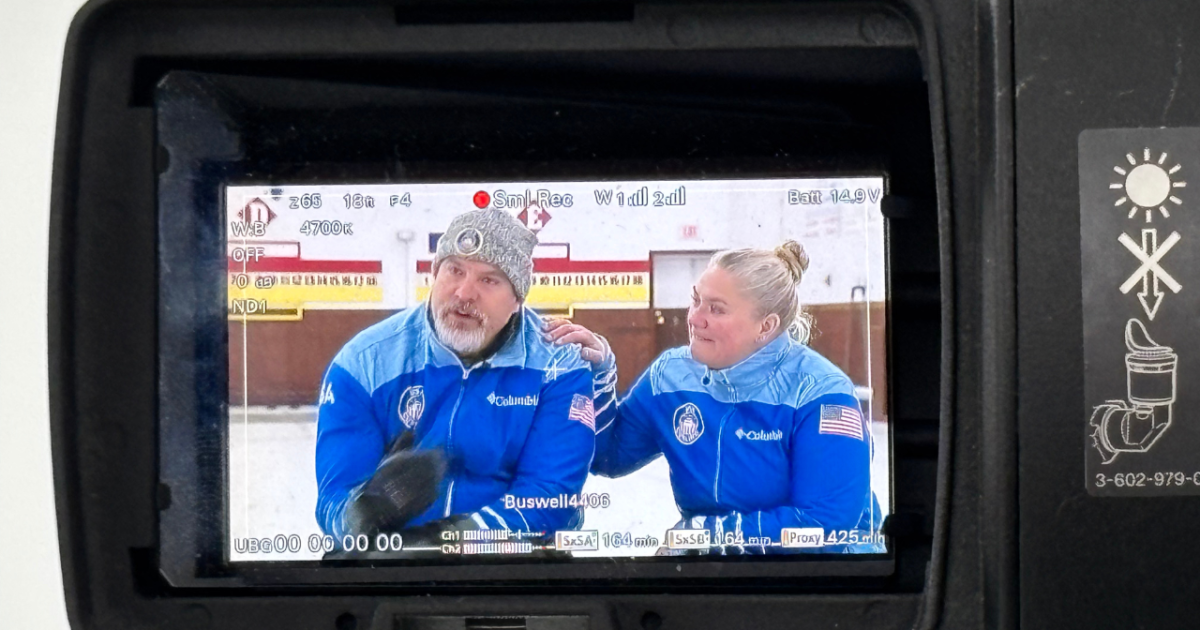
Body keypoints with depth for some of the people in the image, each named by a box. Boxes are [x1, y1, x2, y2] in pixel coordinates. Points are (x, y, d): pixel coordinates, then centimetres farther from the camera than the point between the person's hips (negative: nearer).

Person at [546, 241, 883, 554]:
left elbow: (824, 525, -21)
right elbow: (606, 456, 11)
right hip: (705, 550, 5)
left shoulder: (818, 392, -16)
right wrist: (595, 370, -4)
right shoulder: (672, 373, 0)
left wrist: (703, 532, -17)